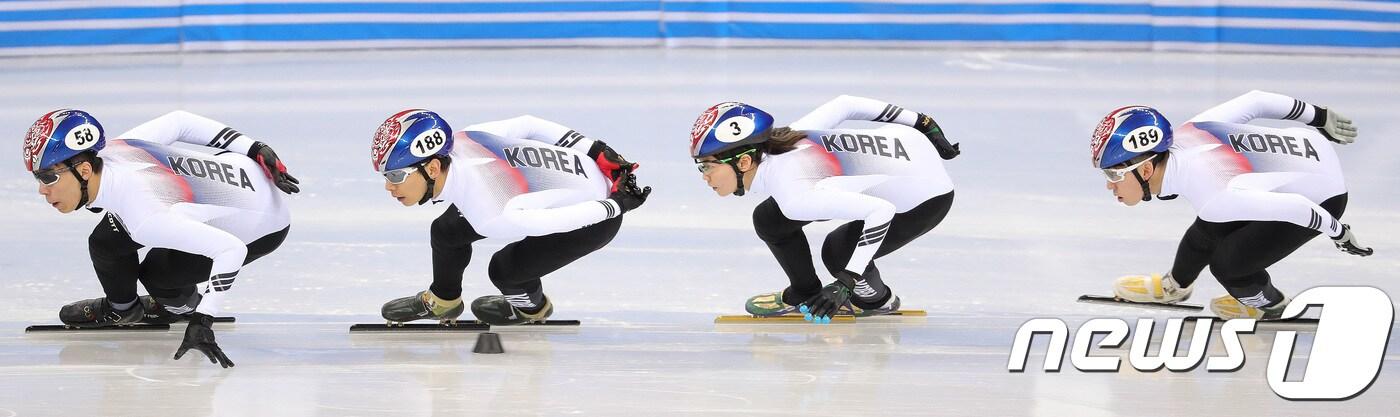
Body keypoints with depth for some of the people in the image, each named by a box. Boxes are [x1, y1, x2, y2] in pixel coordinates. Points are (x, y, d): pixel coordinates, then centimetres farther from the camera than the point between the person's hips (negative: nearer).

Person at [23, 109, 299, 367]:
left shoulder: (143, 216, -40)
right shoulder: (109, 151, -18)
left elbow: (231, 249, -39)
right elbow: (178, 121, -5)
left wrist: (201, 320, -37)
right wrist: (256, 152, 3)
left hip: (265, 226, -7)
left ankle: (184, 304, 21)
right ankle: (120, 308, 28)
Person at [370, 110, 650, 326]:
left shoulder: (490, 218, -41)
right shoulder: (458, 141, -21)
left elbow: (570, 218, -36)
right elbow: (528, 124, -10)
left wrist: (618, 204, -19)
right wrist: (597, 153, -3)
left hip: (597, 210, -7)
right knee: (446, 231, 5)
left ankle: (531, 307, 28)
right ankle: (443, 301, 34)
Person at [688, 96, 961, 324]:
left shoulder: (795, 196, -34)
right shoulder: (783, 139, -13)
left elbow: (881, 211, -36)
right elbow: (844, 105, -4)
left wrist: (846, 284, -31)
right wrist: (923, 124, 9)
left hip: (927, 195, -7)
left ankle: (876, 299, 14)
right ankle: (804, 294, 23)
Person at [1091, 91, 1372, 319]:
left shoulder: (1211, 198, -36)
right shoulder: (1183, 133, -15)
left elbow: (1296, 208, -30)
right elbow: (1254, 101, -4)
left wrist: (1339, 234, -10)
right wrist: (1320, 117, 12)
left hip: (1322, 199, -7)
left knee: (1227, 261, -7)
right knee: (1211, 228, 11)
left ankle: (1269, 304, 23)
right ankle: (1174, 287, 37)